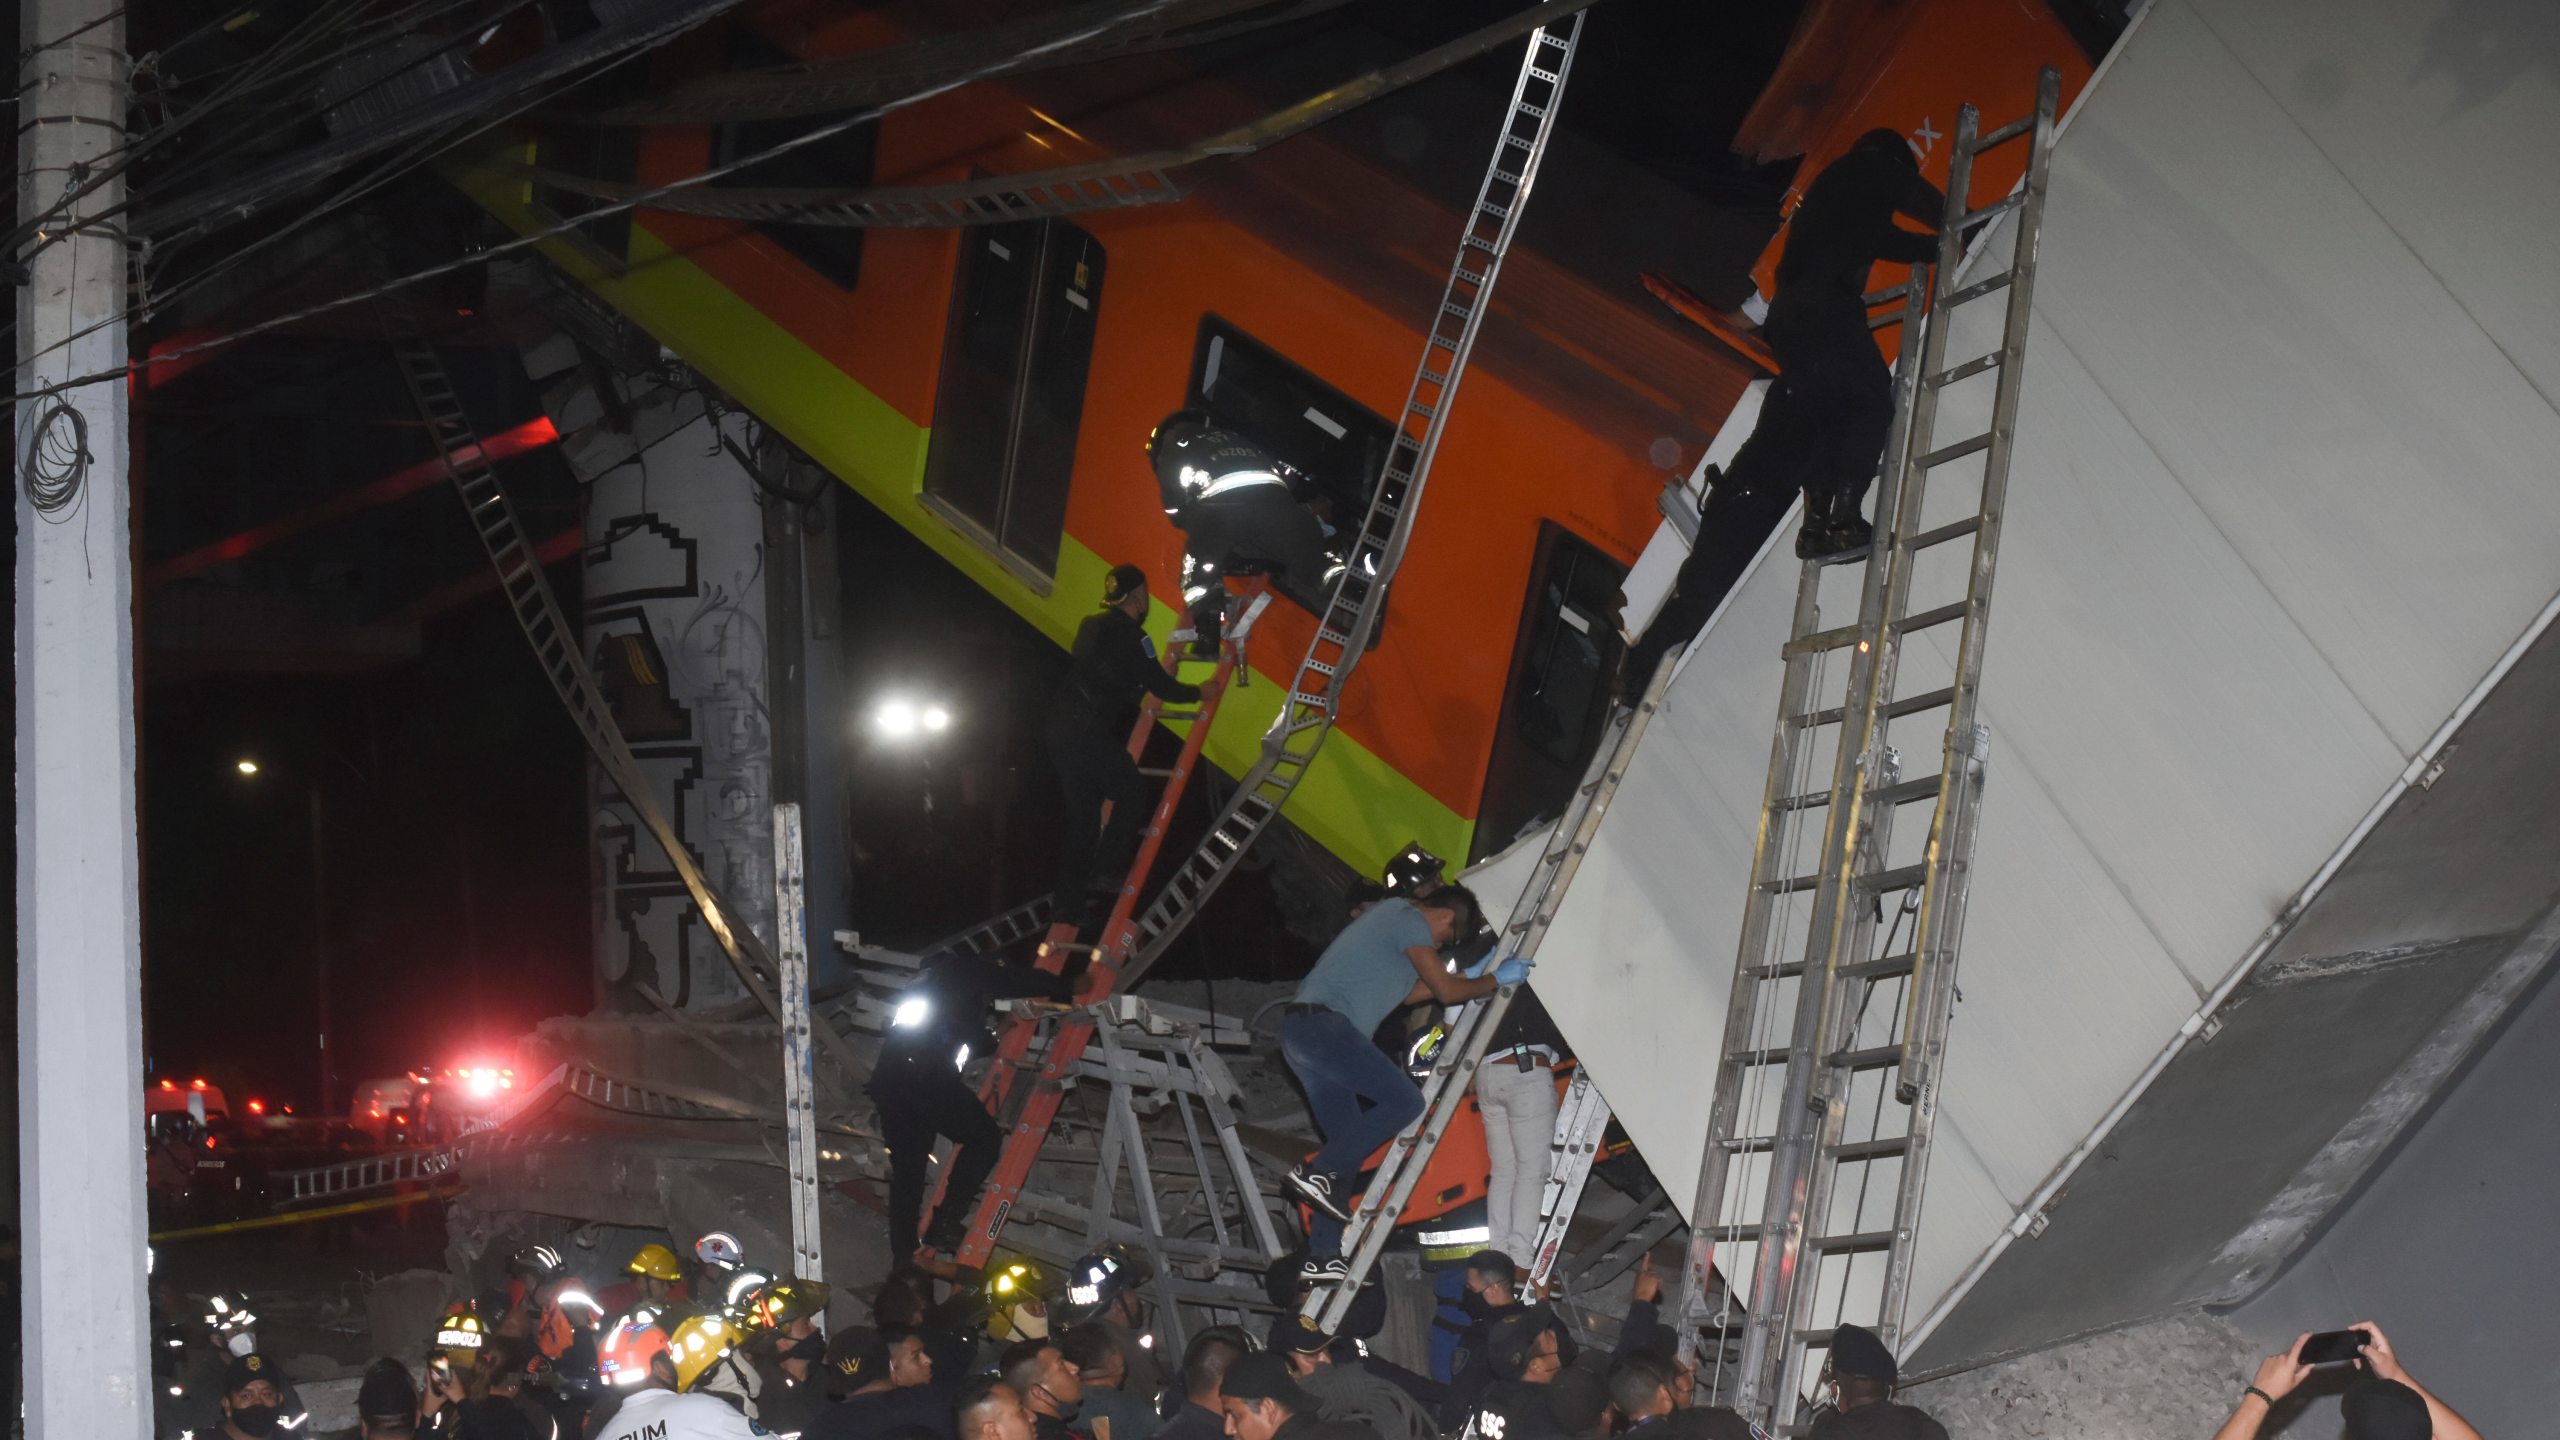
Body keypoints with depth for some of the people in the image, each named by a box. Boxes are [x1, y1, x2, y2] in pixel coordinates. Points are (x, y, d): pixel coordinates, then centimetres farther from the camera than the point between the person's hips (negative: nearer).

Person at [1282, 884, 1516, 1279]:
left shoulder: (1394, 917, 26)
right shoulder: (1410, 919, -4)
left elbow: (1408, 991, 35)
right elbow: (1446, 991, -4)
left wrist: (1470, 976, 37)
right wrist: (1497, 980, 11)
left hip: (1300, 1031, 11)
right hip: (1324, 1024, -11)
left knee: (1349, 1141, 8)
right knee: (1404, 1101, -14)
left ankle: (1323, 1255, 3)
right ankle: (1318, 1172, -16)